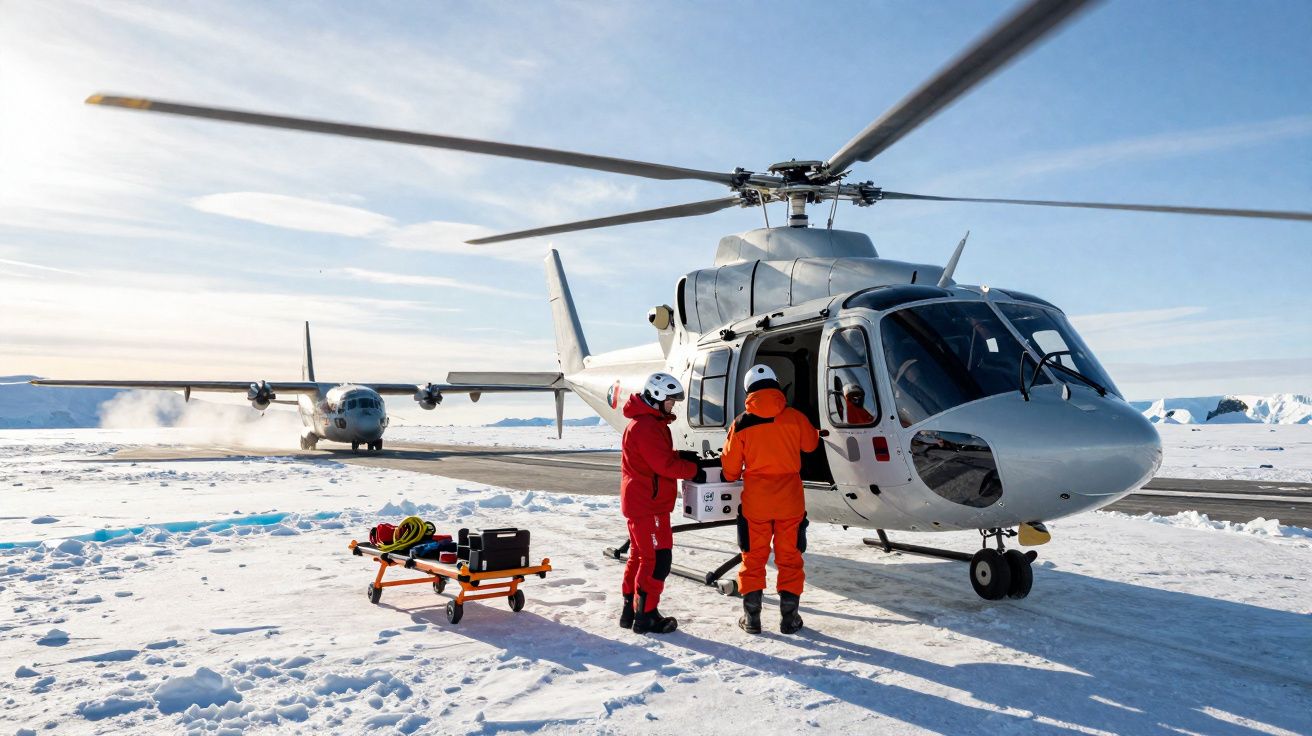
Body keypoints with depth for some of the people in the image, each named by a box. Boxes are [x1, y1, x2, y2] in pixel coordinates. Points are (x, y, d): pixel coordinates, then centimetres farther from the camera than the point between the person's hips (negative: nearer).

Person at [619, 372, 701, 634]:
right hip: (649, 505, -11)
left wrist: (685, 458, 1)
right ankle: (646, 617, 0)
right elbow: (665, 464, -23)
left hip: (638, 503, 11)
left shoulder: (649, 422, 16)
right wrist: (694, 470, -12)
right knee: (658, 559, -6)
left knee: (640, 556, 17)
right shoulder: (646, 426, -19)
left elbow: (663, 456, 18)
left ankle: (631, 611, 25)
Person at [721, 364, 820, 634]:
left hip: (755, 500, 0)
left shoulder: (741, 423, -6)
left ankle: (751, 616, 13)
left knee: (754, 556, 10)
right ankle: (789, 616, 14)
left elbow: (730, 465, 4)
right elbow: (811, 443, 16)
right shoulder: (794, 417, -5)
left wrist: (732, 477, 26)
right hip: (790, 500, 1)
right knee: (789, 556, 11)